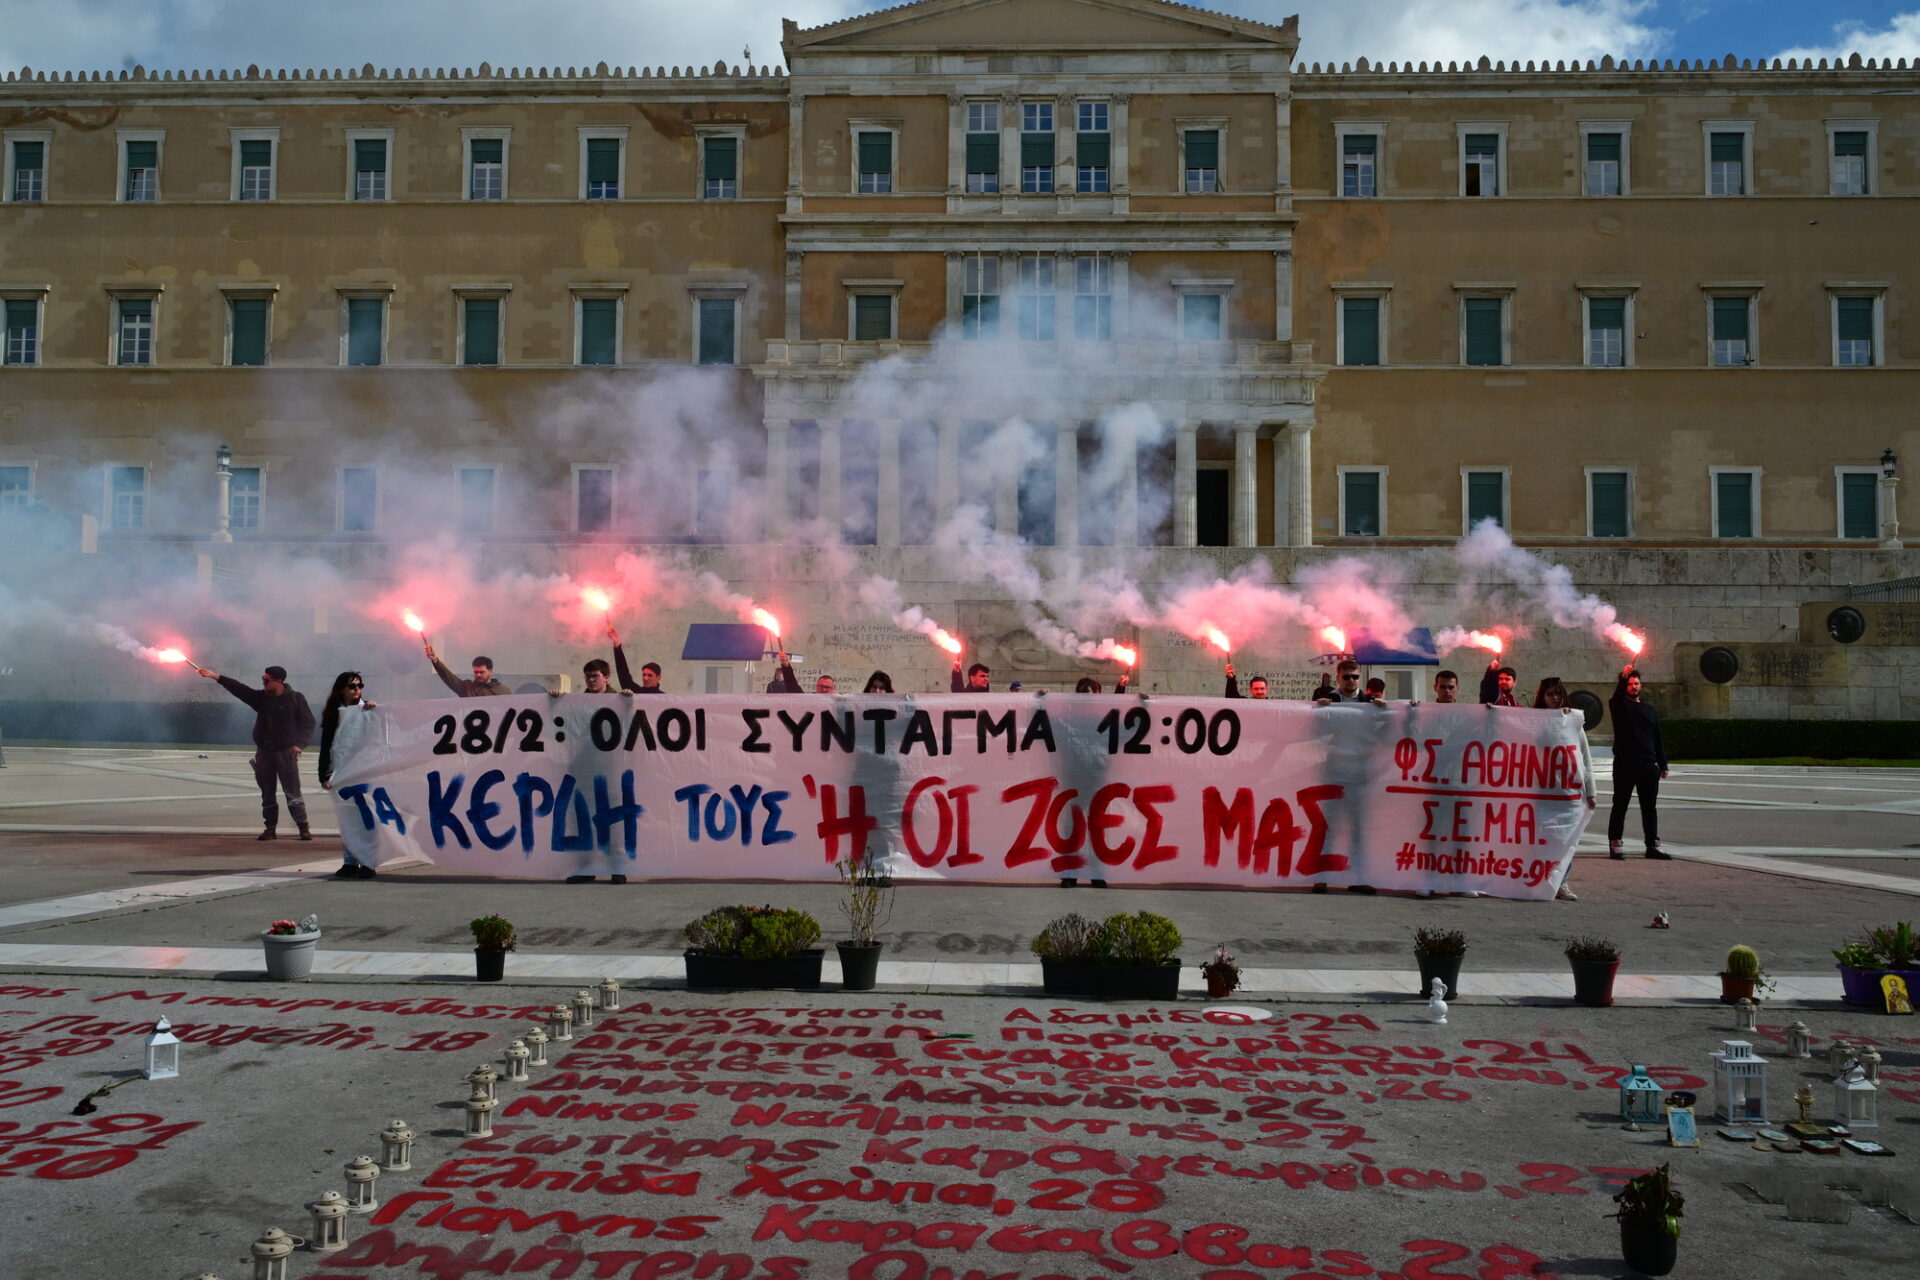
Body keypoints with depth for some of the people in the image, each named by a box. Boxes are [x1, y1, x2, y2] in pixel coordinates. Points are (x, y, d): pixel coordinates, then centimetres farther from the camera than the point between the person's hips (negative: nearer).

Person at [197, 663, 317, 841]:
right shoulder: (261, 697, 9)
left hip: (286, 752, -5)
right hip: (264, 751, 5)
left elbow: (308, 723, -3)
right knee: (267, 793, 7)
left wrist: (300, 744, -13)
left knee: (292, 792, -8)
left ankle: (303, 827, -4)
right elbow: (239, 689, 7)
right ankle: (270, 828, 13)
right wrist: (217, 677, 1)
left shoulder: (296, 699, -4)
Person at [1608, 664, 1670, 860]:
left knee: (1650, 807, 7)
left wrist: (1662, 764, 11)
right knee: (1620, 806, -2)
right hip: (1624, 765, -5)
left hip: (1648, 766, 5)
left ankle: (1653, 845, 12)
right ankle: (1614, 844, 1)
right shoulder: (1619, 706, 4)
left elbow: (1658, 739, 18)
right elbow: (1617, 696, -22)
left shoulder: (1650, 710, 19)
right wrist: (1623, 677, -38)